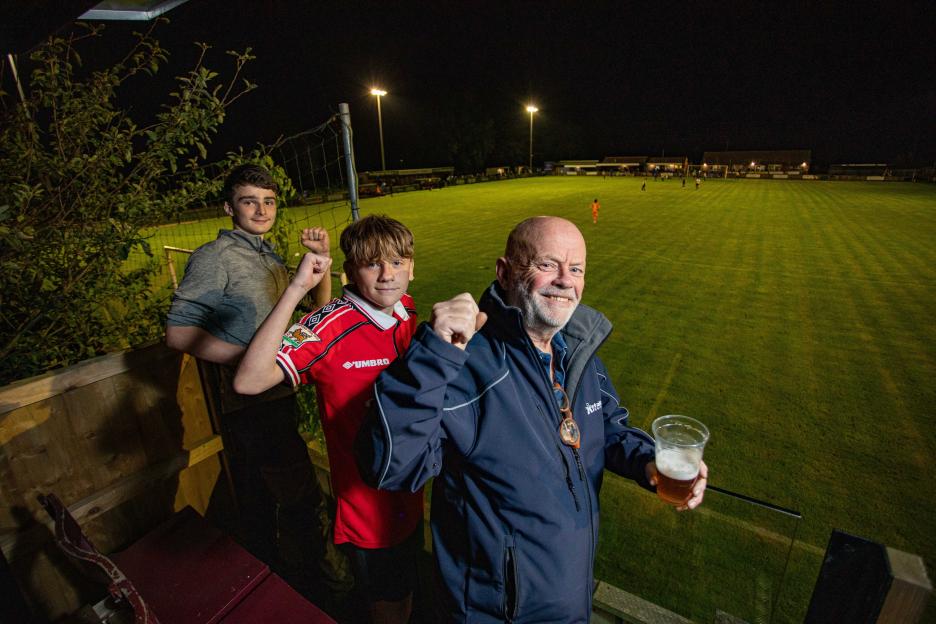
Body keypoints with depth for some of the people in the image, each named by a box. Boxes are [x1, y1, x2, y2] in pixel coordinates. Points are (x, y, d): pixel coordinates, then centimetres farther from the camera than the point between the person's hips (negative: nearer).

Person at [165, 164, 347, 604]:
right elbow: (178, 332, -20)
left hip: (275, 397, 8)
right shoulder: (216, 257, -12)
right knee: (302, 498, 1)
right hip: (249, 405, -8)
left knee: (259, 499, 24)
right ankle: (315, 569, 26)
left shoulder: (270, 257, 14)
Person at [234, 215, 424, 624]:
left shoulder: (407, 310, -8)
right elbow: (249, 381, -41)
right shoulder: (331, 326, -27)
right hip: (366, 506, -6)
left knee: (405, 590, 31)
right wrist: (296, 290, -43)